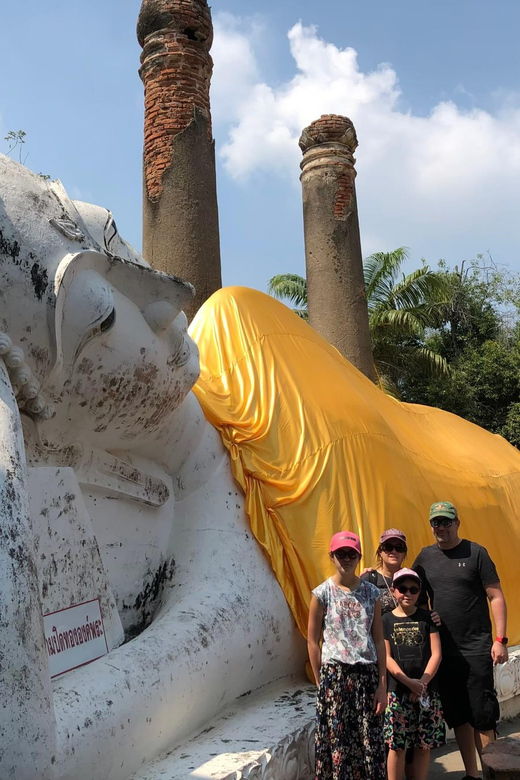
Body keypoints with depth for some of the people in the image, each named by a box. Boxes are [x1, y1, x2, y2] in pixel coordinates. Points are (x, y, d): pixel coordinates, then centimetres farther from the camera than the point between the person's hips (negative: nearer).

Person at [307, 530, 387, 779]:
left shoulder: (371, 592, 4)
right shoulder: (322, 593, -3)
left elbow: (378, 640, 4)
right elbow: (313, 641, 0)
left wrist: (382, 683, 1)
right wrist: (321, 682, -2)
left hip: (367, 674, 2)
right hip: (335, 674, -2)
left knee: (371, 741, 5)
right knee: (337, 741, 2)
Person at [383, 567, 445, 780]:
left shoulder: (427, 618, 5)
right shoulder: (386, 620, 3)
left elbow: (436, 654, 1)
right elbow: (386, 658, -2)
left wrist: (422, 683, -10)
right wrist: (408, 682, -13)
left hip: (426, 690, 1)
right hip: (397, 690, -1)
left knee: (423, 744, 7)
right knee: (396, 745, 1)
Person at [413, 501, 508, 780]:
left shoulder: (475, 553, -4)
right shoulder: (425, 556, 7)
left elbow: (496, 597, -4)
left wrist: (500, 639, -11)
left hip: (476, 649, -4)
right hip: (443, 650, 4)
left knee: (482, 716, -1)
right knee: (458, 716, 11)